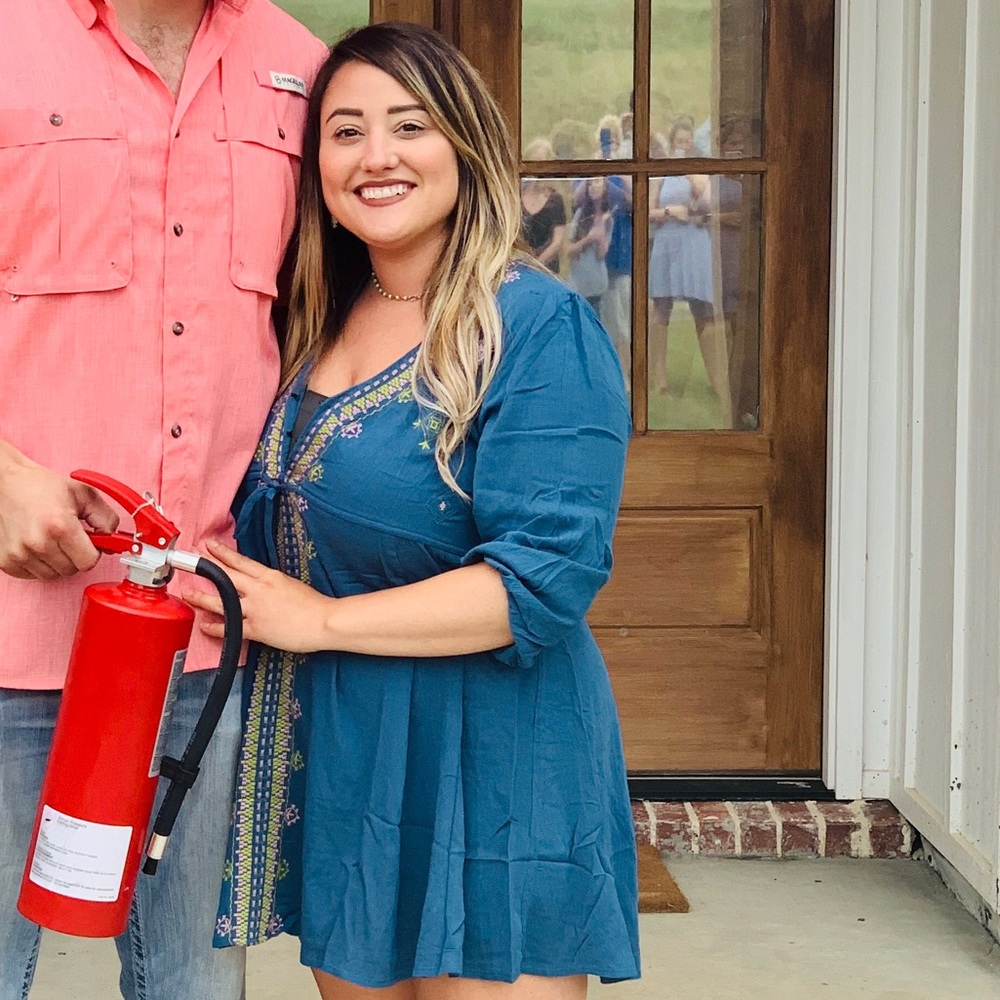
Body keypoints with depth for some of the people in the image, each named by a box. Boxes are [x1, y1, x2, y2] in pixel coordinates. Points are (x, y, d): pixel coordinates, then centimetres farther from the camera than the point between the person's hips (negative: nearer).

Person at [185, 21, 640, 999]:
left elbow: (546, 578, -22)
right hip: (335, 768, 7)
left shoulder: (539, 328, -14)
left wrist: (320, 621, -16)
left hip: (483, 770, -7)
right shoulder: (322, 325, 9)